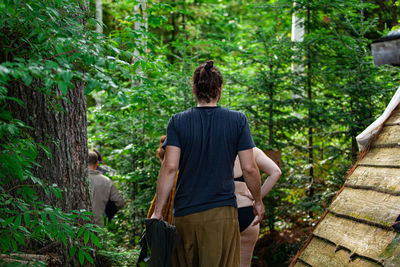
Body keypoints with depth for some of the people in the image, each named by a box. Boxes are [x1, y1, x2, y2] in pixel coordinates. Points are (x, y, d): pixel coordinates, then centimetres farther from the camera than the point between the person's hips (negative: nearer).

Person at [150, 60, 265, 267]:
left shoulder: (178, 122, -1)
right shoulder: (238, 120, 0)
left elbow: (170, 167, -8)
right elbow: (249, 169, -2)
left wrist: (158, 211, -5)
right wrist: (258, 202, 13)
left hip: (185, 213, 1)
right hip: (222, 213, -1)